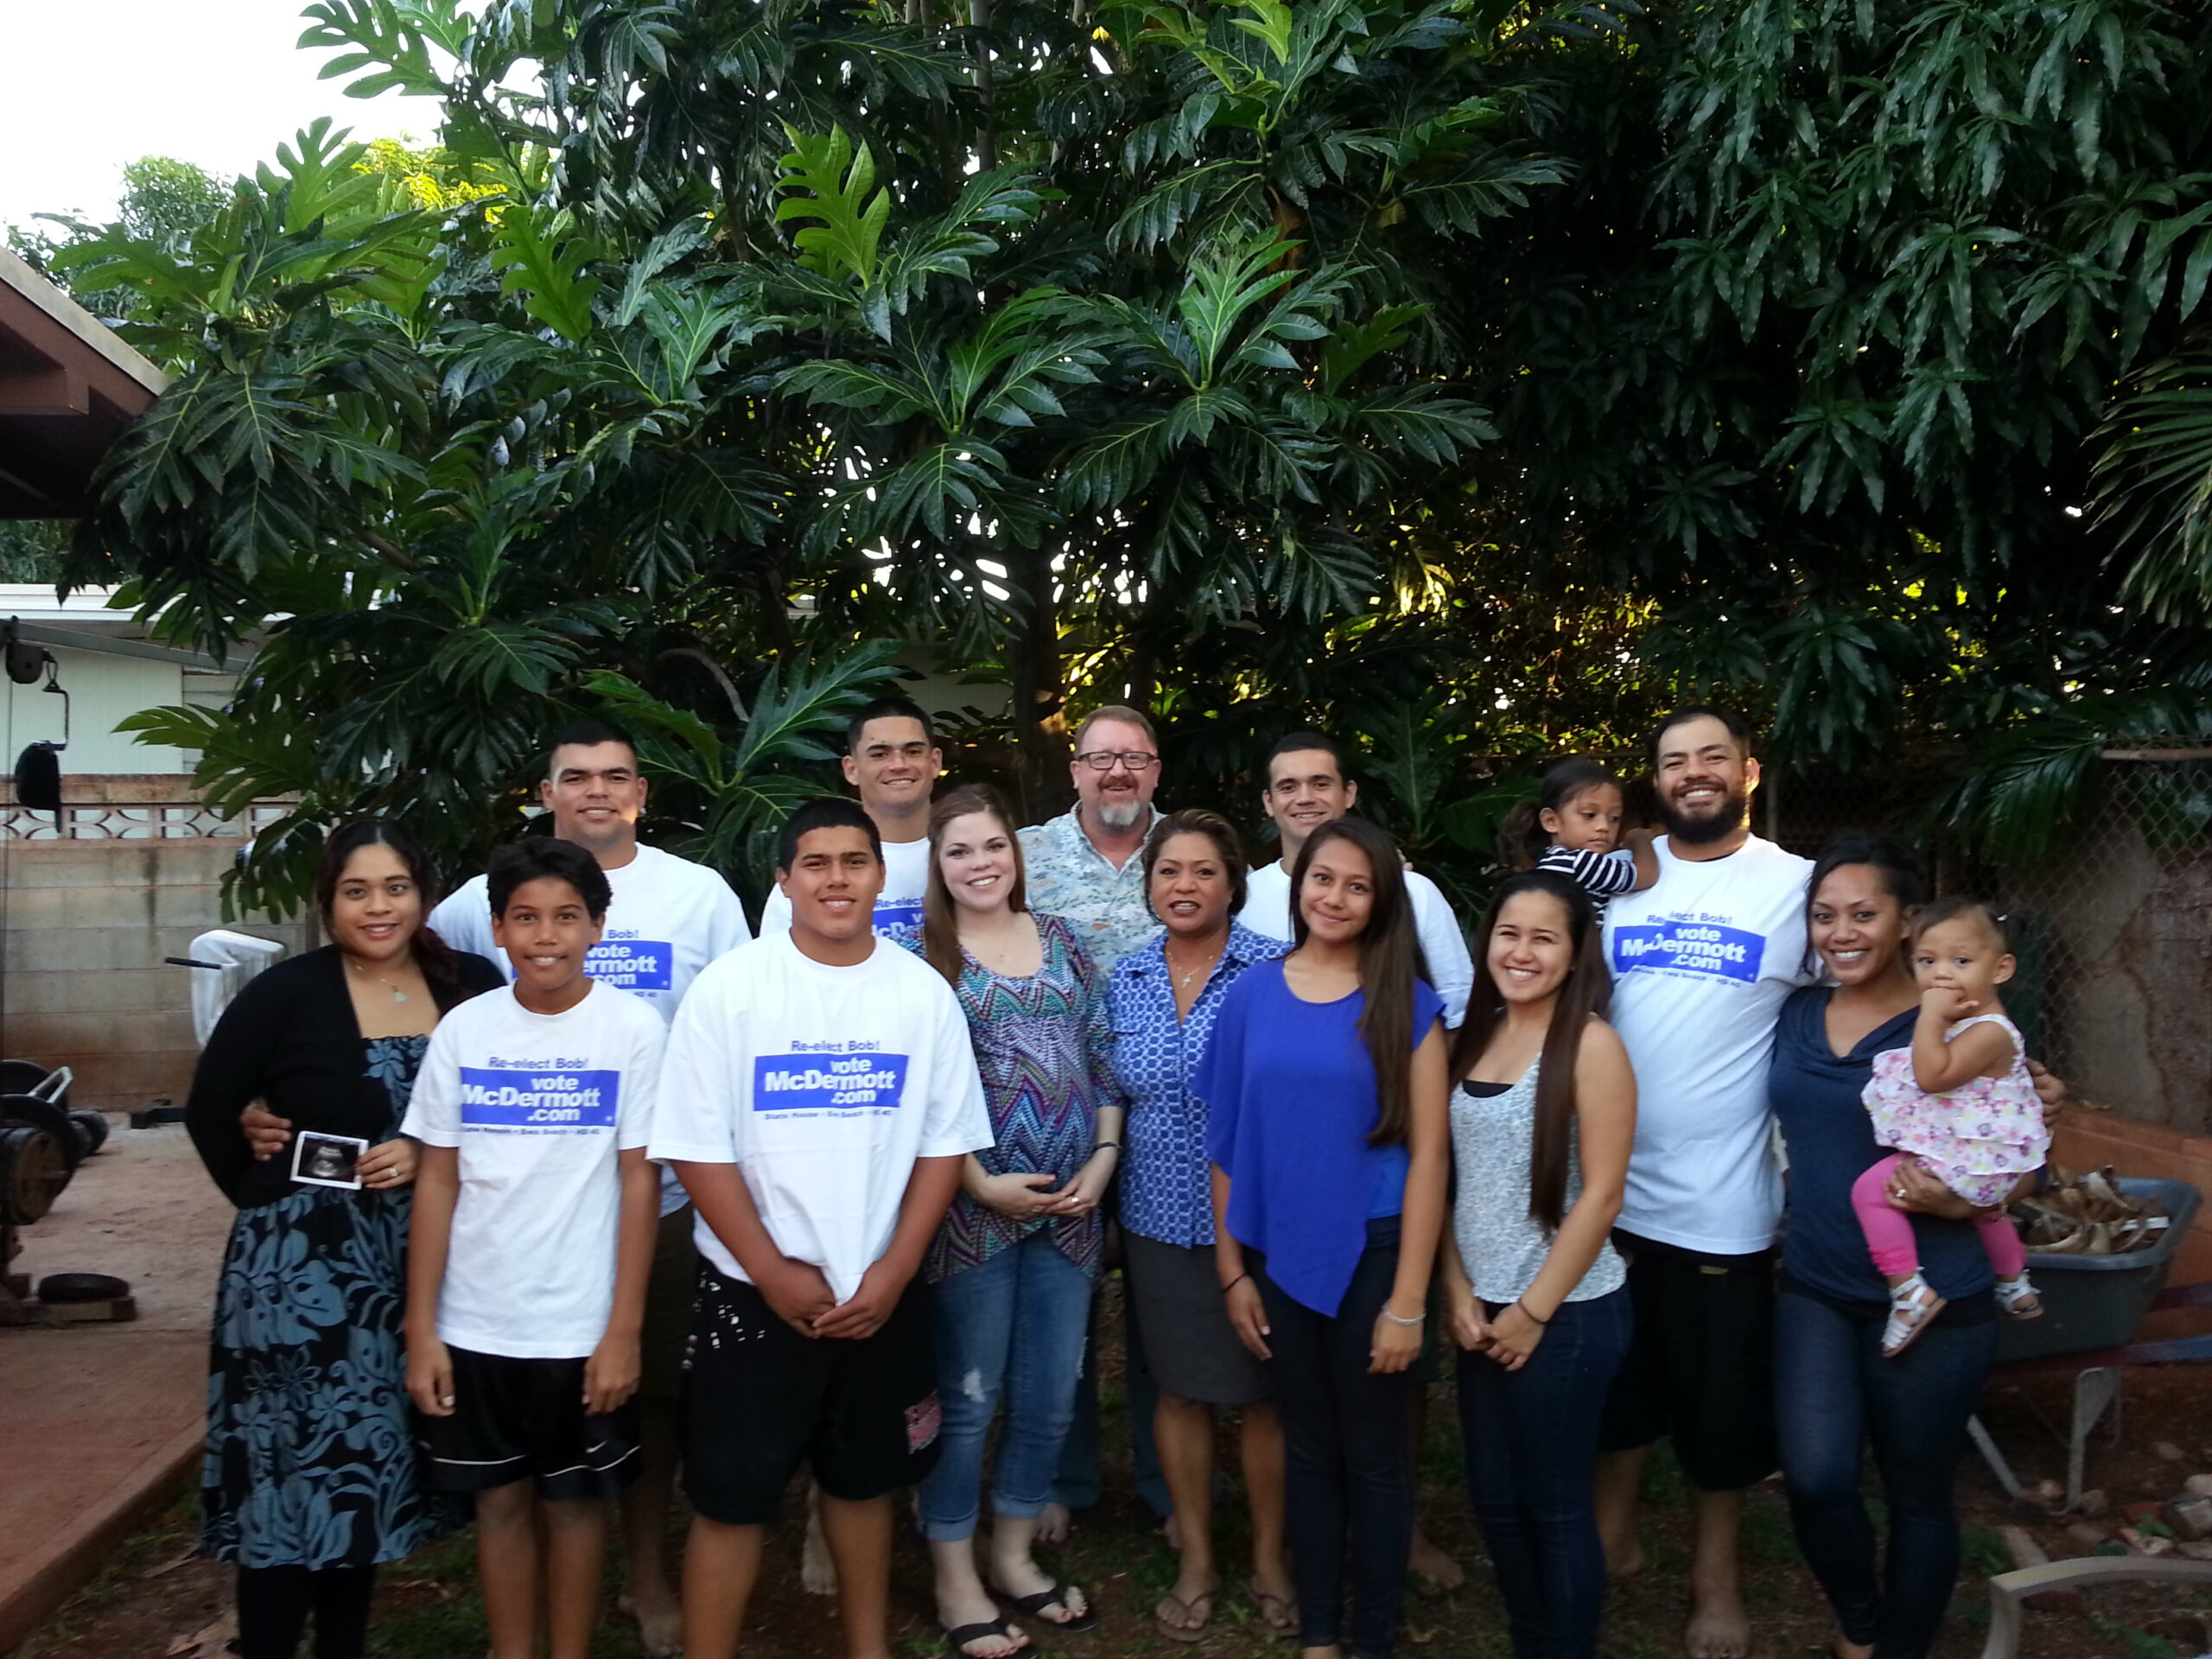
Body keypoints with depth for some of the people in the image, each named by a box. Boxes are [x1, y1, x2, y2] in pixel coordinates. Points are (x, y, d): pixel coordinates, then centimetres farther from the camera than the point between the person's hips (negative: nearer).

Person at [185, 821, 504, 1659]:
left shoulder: (474, 989, -2)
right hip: (303, 1261, -2)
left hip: (420, 1262, 3)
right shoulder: (287, 992, -6)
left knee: (371, 1460, 14)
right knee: (292, 1462, 3)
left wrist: (429, 1156, -11)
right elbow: (210, 1109, 2)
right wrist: (270, 1200, 1)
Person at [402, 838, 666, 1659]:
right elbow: (436, 1181, 2)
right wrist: (420, 1329, 0)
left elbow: (640, 1182, -7)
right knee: (500, 1499, 15)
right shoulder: (463, 1030, -2)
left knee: (574, 1498, 13)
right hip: (476, 1325, 2)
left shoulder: (634, 1029, -9)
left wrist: (624, 1330, -9)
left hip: (582, 1325, -2)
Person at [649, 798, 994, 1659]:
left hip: (881, 1294, 3)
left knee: (864, 1481, 18)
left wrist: (891, 1274, -7)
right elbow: (697, 1149, -9)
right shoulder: (729, 989, -9)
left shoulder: (925, 993, -1)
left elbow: (944, 1143, 1)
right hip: (754, 1293, -3)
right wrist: (776, 1274, -12)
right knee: (731, 1498, 4)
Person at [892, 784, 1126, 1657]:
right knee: (968, 1398, 6)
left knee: (1051, 1395, 14)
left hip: (1071, 1205, 5)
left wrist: (1102, 1160, -1)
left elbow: (1103, 1059, 10)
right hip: (972, 1207, -4)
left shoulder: (1061, 941, 9)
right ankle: (955, 1579, 25)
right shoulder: (918, 954, -5)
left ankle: (1014, 1554, 34)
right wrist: (980, 1184, -14)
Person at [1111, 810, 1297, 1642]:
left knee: (1264, 1394, 9)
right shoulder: (1125, 978, 3)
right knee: (1180, 1390, 14)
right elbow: (1115, 1098, 11)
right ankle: (1195, 1561, 32)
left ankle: (1269, 1560, 30)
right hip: (1161, 1221, 3)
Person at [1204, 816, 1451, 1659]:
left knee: (1372, 1456, 11)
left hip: (1371, 1255, -2)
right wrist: (1231, 1271, 2)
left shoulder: (1407, 1003, -7)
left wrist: (1408, 1301, -12)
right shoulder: (1251, 993, 0)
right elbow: (1227, 1139, 3)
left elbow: (1427, 1153, -9)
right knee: (1308, 1449, 17)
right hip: (1277, 1256, 3)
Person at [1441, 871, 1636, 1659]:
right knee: (1495, 1498, 16)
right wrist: (1459, 1291, -1)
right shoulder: (1475, 1035, 5)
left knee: (1556, 1506, 8)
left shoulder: (1590, 1044, -14)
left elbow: (1602, 1194, -16)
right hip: (1482, 1308, 6)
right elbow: (1453, 1176, 7)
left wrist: (1535, 1310, -13)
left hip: (1566, 1311, -6)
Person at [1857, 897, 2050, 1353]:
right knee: (1986, 1210, 37)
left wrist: (1932, 1015, -30)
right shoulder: (1956, 1022, 4)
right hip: (1982, 1162, 11)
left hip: (1963, 1159, -11)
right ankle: (2015, 1287, 61)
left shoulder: (1989, 1032, -26)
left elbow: (1932, 1076, -34)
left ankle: (1909, 1292, -13)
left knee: (1871, 1188, -15)